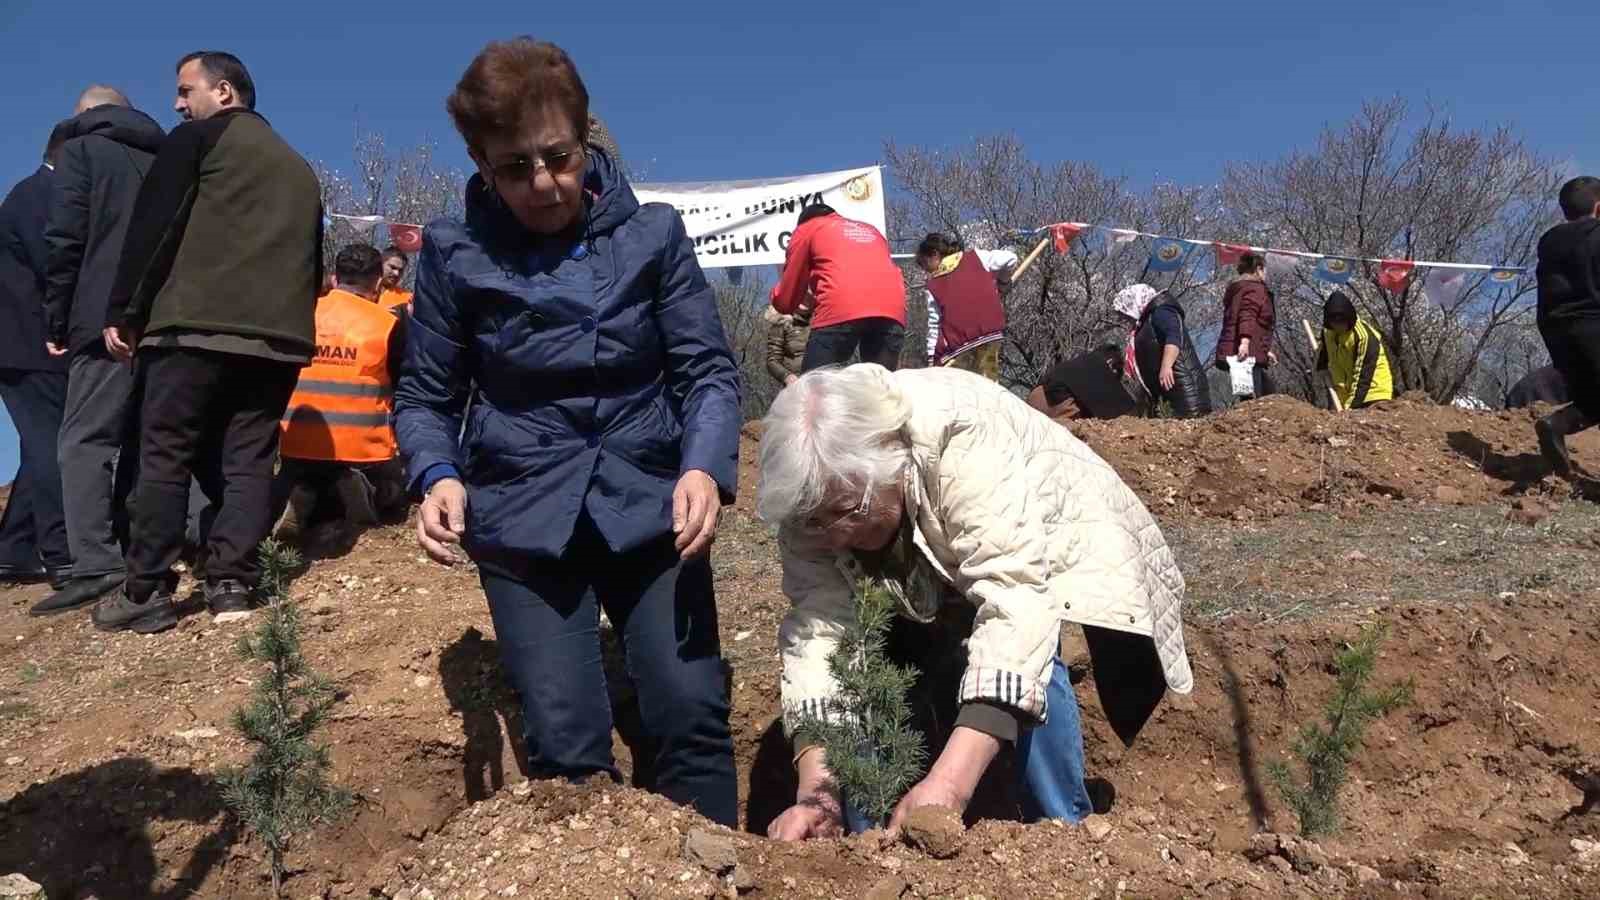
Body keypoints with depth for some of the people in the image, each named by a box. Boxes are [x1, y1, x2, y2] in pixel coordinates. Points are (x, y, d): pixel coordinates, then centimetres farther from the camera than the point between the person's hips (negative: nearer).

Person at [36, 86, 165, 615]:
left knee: (86, 439, -8)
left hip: (107, 321, -6)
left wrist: (57, 322, 0)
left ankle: (96, 566, -19)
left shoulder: (80, 151, 6)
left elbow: (66, 243, -5)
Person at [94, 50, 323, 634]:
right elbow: (313, 263, 24)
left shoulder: (198, 139, 6)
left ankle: (147, 593, -1)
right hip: (279, 335, 5)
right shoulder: (299, 169, 25)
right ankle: (231, 582, -3)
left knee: (165, 456, -1)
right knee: (248, 460, 5)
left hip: (197, 326, -5)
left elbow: (152, 225, -3)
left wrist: (123, 312, 0)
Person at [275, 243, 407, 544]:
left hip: (300, 445, 3)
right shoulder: (389, 322, -4)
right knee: (393, 494, 24)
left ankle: (299, 496, -5)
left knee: (297, 481, 32)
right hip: (363, 448, -2)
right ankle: (361, 492, -11)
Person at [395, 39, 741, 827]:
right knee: (564, 738, -2)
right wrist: (438, 477, -17)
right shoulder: (453, 253, -4)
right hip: (524, 517, 0)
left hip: (647, 503, 0)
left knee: (692, 710, -4)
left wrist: (705, 467, -21)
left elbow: (707, 369, -3)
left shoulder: (653, 234, -3)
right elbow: (424, 398, 3)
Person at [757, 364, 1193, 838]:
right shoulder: (812, 488, -23)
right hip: (940, 580, 5)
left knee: (1031, 656, -33)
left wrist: (949, 784, -54)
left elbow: (1016, 599, -47)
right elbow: (816, 624, -27)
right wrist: (815, 788, -39)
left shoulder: (962, 437, -40)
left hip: (1057, 552, -4)